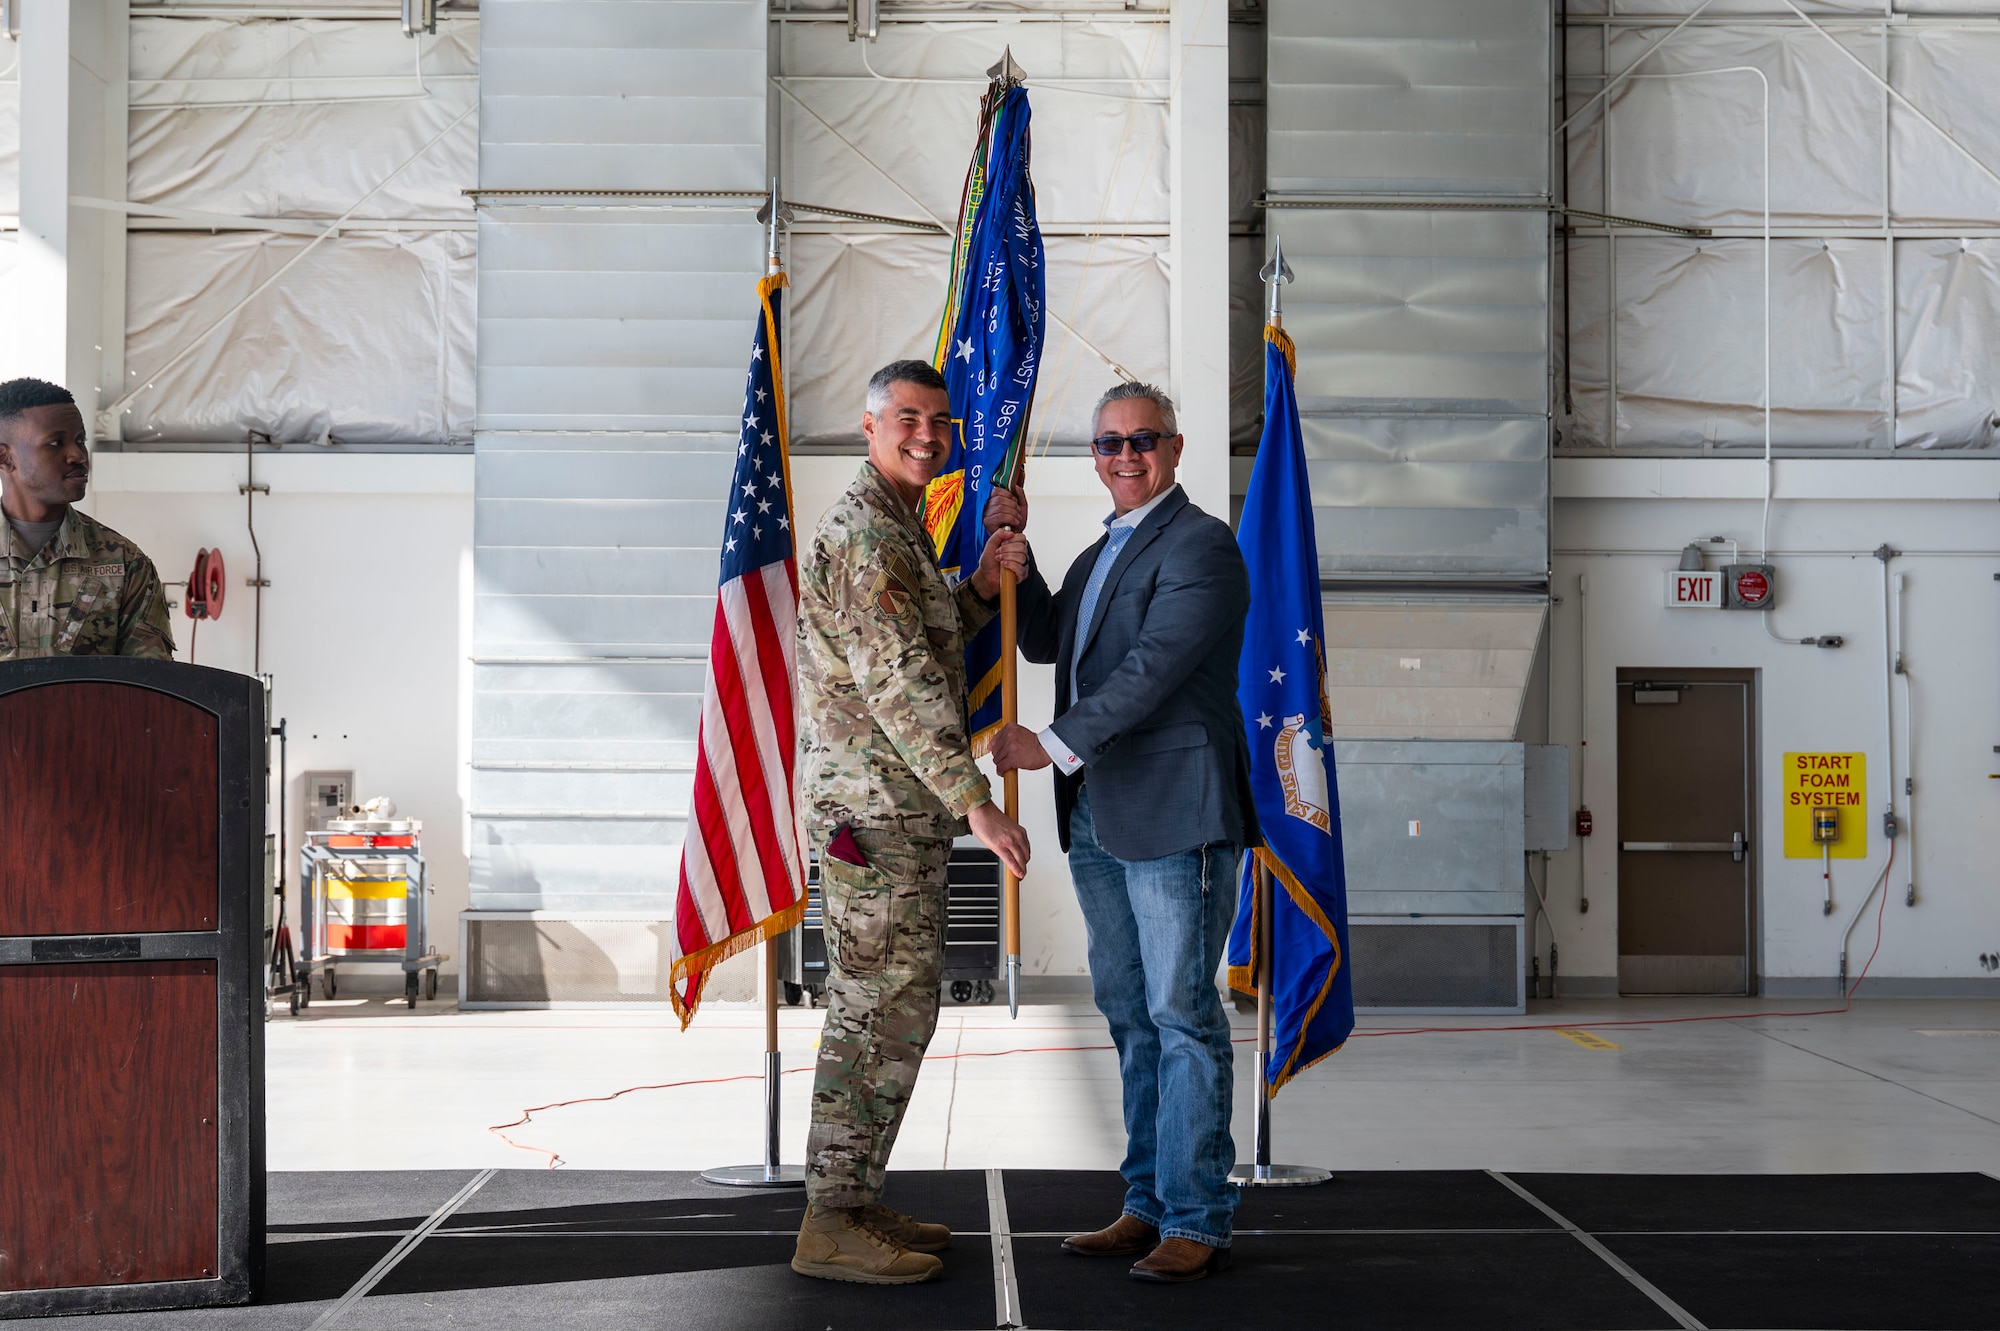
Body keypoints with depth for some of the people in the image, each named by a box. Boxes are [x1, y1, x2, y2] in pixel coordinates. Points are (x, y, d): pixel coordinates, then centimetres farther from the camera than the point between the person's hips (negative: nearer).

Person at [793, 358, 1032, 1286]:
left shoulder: (895, 530, 18)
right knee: (881, 1013, -7)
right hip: (877, 813, -10)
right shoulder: (865, 532, -16)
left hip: (897, 813, 10)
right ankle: (831, 1227, -1)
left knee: (891, 1010, 14)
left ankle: (856, 1204, 21)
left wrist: (982, 586, 7)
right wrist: (976, 800, -26)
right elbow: (897, 681, -23)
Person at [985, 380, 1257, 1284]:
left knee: (1183, 1016, -4)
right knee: (1130, 1016, 13)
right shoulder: (1102, 551, 20)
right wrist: (1012, 550, 15)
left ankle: (1196, 1220, 3)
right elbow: (1044, 641, 28)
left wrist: (1056, 744, -20)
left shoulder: (1200, 545, -8)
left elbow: (1157, 665, -18)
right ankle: (1148, 1205, 22)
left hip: (1175, 814, -9)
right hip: (1099, 820, 9)